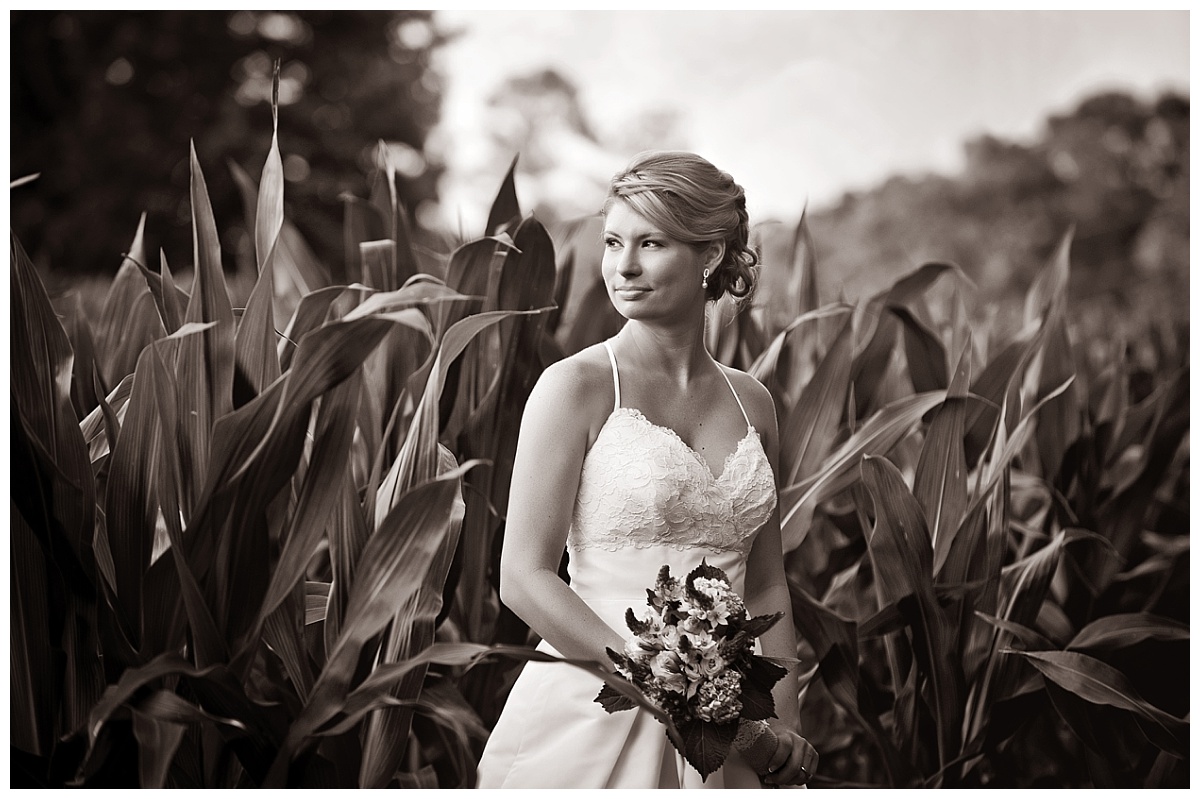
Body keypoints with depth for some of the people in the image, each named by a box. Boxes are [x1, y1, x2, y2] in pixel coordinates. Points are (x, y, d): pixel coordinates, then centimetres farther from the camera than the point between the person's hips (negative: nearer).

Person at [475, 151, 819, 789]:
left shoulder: (751, 401, 6)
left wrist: (785, 731, 0)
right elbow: (525, 578, -12)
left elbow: (766, 587, 11)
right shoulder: (575, 386, -8)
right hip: (594, 721, -4)